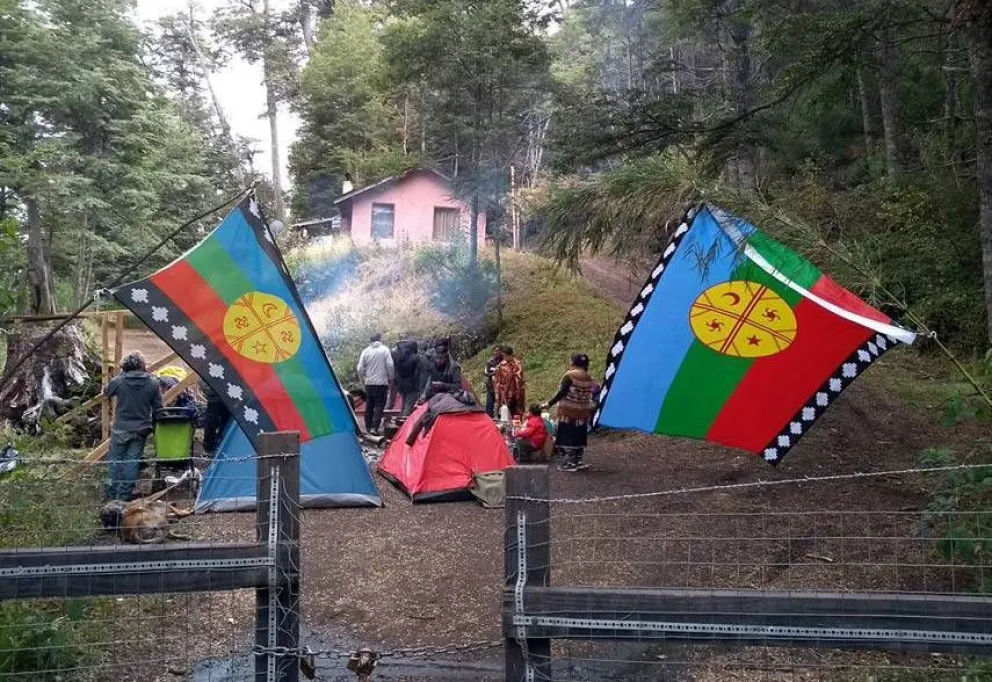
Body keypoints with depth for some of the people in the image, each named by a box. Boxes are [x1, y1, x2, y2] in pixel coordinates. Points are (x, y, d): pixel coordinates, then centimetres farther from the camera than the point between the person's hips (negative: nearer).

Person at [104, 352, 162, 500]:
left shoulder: (118, 381, -11)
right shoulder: (153, 383, -8)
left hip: (120, 429, -1)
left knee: (115, 459, 12)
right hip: (140, 430, 1)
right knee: (132, 460, 8)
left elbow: (106, 393, 11)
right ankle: (125, 495, 12)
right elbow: (157, 407, -1)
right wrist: (153, 426, 14)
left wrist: (120, 374, 15)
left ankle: (112, 493, 17)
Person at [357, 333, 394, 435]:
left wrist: (362, 379, 15)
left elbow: (360, 368, 1)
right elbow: (390, 365, -8)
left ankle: (368, 427, 20)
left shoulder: (365, 351, 2)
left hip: (369, 382, 4)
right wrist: (390, 378, 5)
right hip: (382, 382, -4)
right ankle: (374, 427, -12)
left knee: (369, 404, 14)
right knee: (379, 405, -1)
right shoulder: (384, 350, -5)